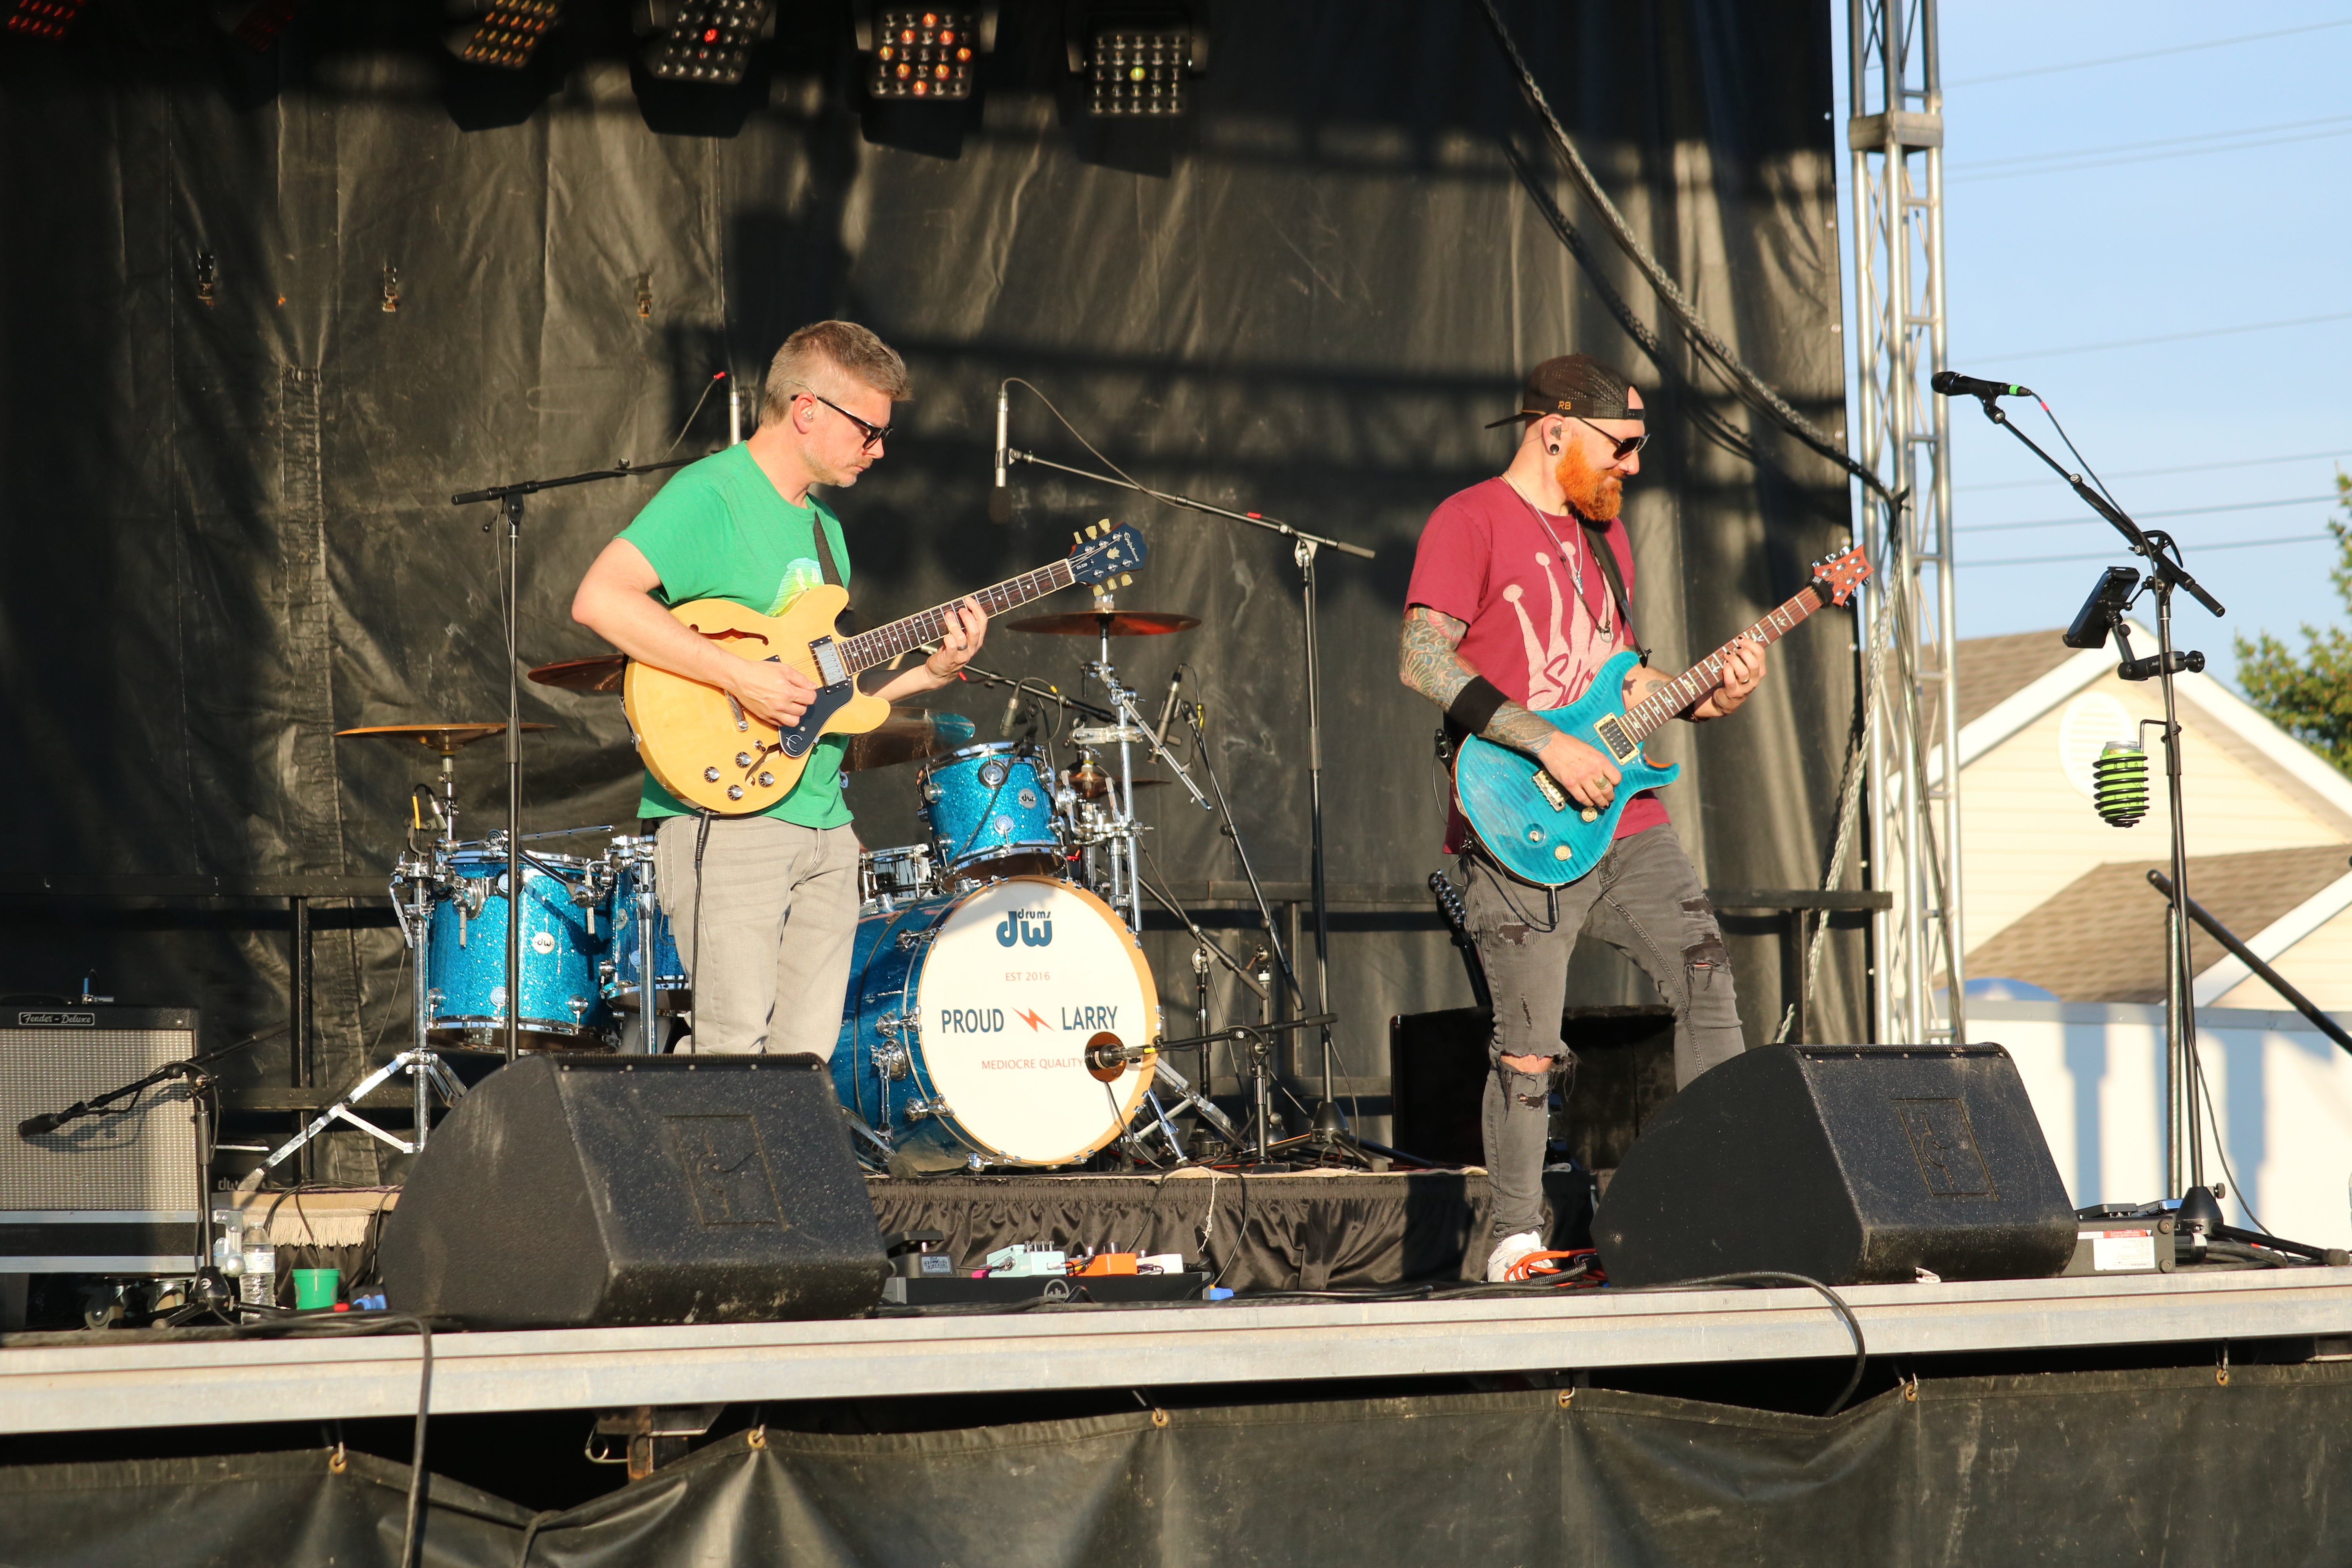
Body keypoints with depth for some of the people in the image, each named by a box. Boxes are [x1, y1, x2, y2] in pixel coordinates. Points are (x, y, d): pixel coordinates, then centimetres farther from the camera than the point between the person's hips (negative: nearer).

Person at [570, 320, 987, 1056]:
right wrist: (738, 675, -24)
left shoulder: (823, 525, 20)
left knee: (805, 1060, 6)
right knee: (734, 1048, -12)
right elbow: (599, 599, -23)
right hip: (727, 820, -8)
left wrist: (928, 672, 8)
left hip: (823, 824, 8)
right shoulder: (710, 495, -9)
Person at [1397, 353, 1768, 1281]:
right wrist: (1549, 746, -20)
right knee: (1532, 1052, -6)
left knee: (1709, 982, 0)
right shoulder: (1472, 523, -7)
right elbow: (1422, 661, -18)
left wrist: (1708, 698, 7)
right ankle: (1515, 1239, 6)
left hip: (1624, 820, 8)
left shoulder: (1604, 535, 20)